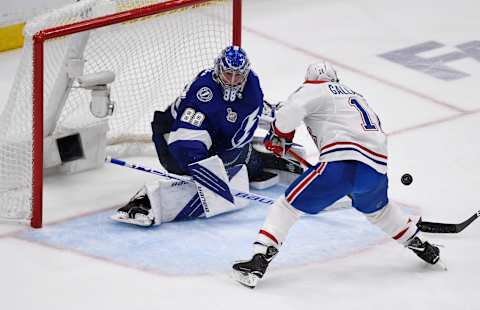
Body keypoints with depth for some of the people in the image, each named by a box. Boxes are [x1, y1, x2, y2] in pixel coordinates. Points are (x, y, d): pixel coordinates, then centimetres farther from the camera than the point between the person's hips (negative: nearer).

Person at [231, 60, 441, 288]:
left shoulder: (314, 90, 11)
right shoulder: (355, 95, 34)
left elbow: (291, 111, -7)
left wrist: (279, 137, 12)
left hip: (343, 162, -7)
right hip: (377, 168, 7)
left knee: (289, 205, 0)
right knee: (376, 208, 38)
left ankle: (259, 261, -12)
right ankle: (421, 246, 46)